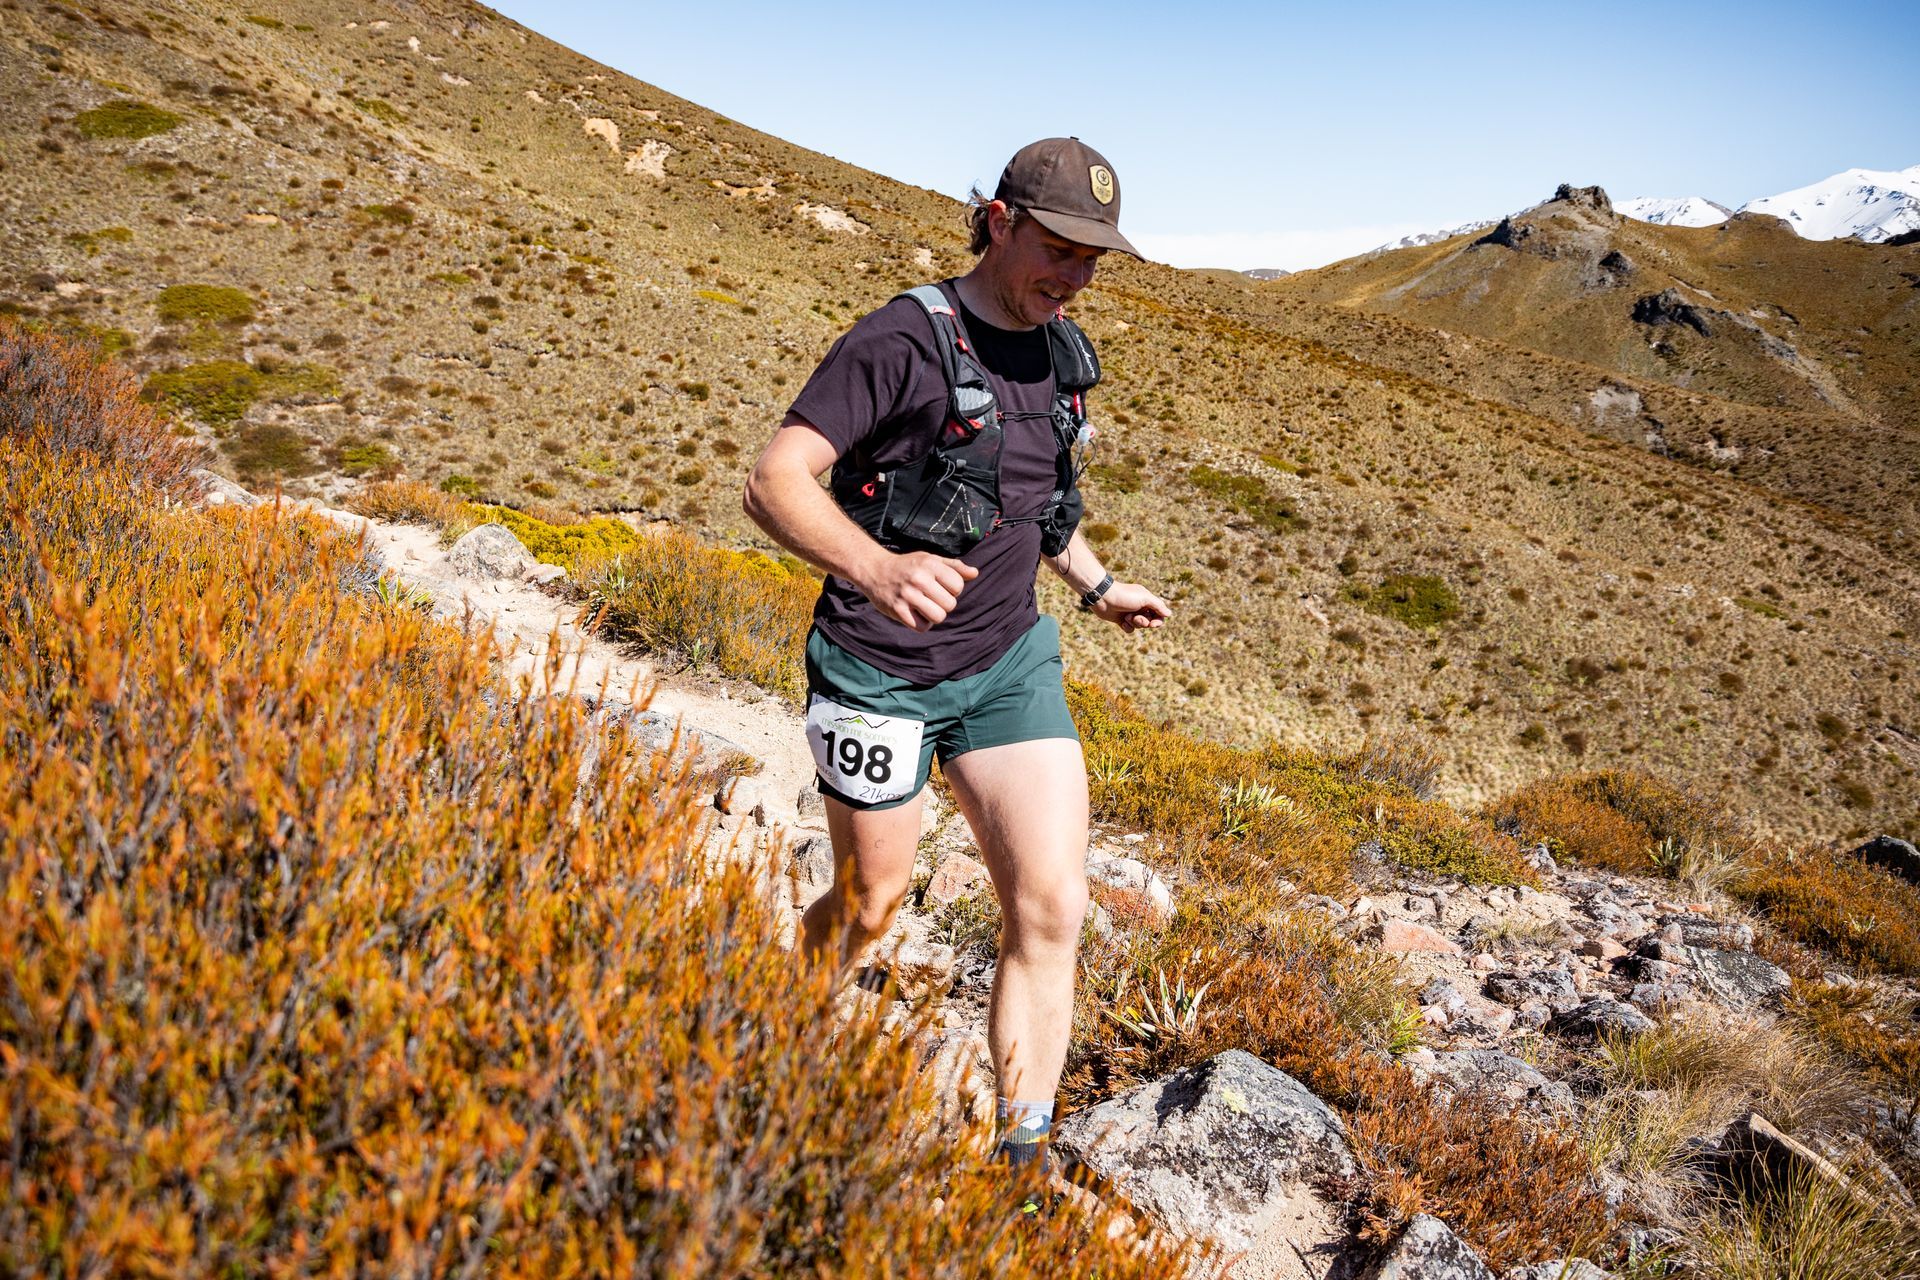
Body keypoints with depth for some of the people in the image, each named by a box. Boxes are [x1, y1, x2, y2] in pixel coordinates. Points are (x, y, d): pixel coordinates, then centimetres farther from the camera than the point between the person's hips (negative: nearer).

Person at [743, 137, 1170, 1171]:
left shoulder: (1062, 354, 7)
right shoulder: (904, 340, -16)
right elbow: (775, 482, -25)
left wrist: (1097, 587, 21)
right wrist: (877, 567, -42)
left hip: (1010, 661, 6)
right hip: (881, 671, -5)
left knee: (1050, 909, -6)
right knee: (873, 904, 11)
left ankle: (1021, 1163, 7)